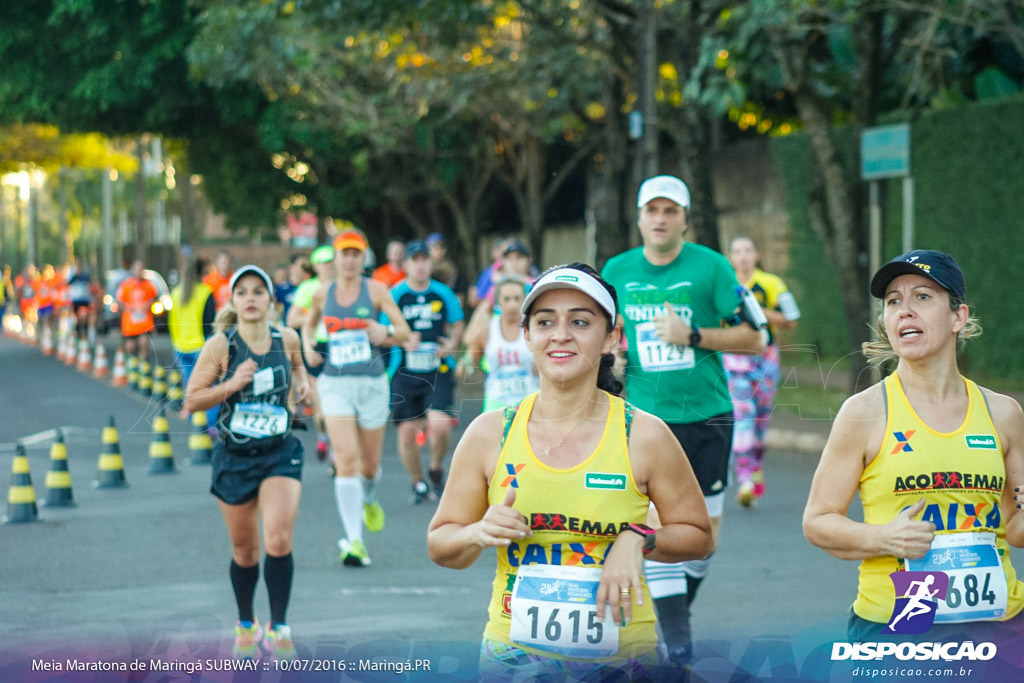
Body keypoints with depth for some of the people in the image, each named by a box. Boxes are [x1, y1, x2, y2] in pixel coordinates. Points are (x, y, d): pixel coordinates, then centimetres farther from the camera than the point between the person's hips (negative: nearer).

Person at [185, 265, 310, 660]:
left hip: (280, 454, 1)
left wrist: (301, 381, 3)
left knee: (279, 541, -17)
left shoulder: (287, 339, -1)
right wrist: (233, 384, -21)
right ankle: (246, 627, 32)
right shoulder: (220, 346, -10)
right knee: (245, 549, 10)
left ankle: (278, 629, -3)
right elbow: (192, 401, -9)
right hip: (234, 458, -1)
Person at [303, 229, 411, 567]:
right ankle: (353, 540, -16)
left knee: (370, 463, 11)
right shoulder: (323, 293, 5)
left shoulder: (375, 290, -1)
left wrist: (386, 332, -26)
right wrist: (308, 346, 4)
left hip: (372, 384, 0)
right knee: (346, 459, -15)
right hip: (335, 384, 0)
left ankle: (369, 500, 48)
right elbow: (308, 324, 25)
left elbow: (404, 331, -4)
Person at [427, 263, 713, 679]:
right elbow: (439, 545, 4)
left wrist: (636, 540, -15)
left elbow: (697, 536, 3)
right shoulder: (489, 434, -3)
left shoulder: (644, 436, -7)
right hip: (512, 656, 1)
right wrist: (480, 534, -16)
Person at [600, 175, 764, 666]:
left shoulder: (711, 266, -4)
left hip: (707, 415, 0)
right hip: (647, 417, 0)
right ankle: (674, 633, -7)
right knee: (658, 520, -13)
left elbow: (753, 337, -5)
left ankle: (679, 604, 31)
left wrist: (692, 336, -15)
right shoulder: (617, 271, 5)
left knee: (706, 528, 6)